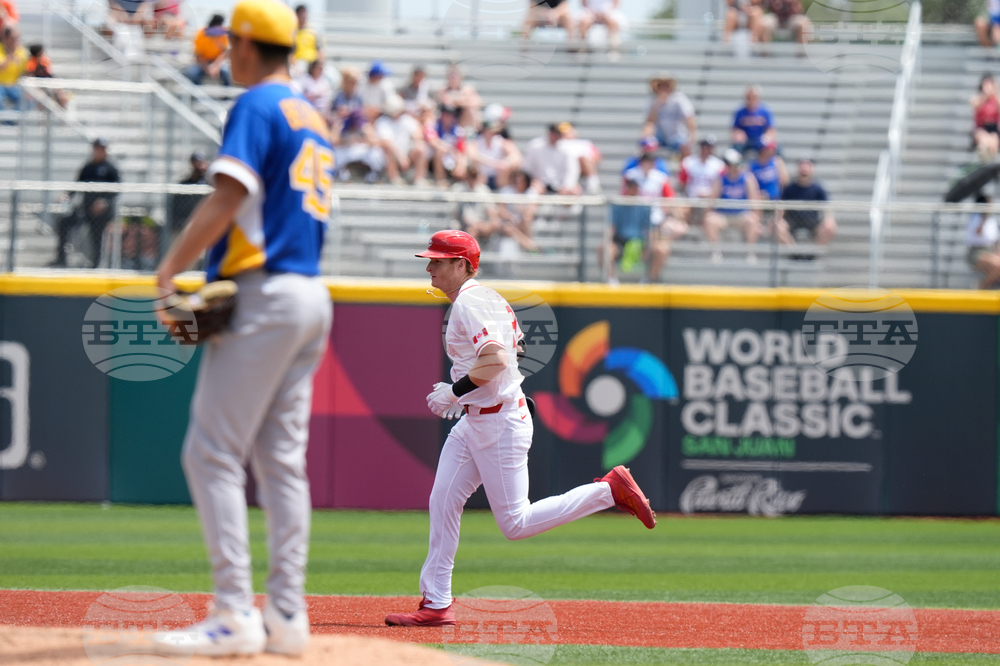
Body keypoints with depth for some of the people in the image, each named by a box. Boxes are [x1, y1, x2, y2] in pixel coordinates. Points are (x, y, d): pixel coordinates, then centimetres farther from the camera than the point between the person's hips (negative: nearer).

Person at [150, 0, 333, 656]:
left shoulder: (258, 106, -8)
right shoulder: (313, 119, 20)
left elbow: (228, 197, -20)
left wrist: (170, 270, -20)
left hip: (265, 294, -9)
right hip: (312, 295, 9)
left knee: (212, 453, -8)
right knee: (282, 459, 9)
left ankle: (235, 614, -14)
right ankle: (287, 615, 7)